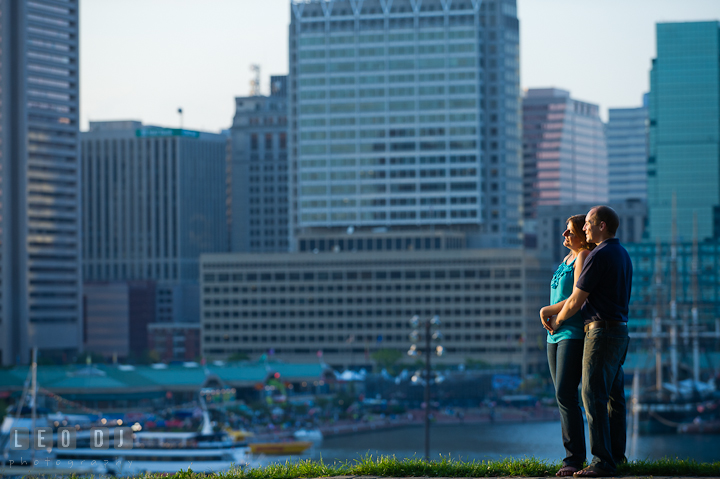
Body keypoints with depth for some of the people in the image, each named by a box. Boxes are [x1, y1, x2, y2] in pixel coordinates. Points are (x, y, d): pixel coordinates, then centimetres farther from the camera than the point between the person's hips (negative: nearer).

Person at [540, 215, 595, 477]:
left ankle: (575, 458, -15)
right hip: (557, 335, 9)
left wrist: (547, 311, -7)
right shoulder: (567, 259, 17)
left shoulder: (584, 257, -11)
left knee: (565, 394, -17)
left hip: (576, 334, -9)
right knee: (563, 396, 5)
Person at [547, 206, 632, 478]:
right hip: (620, 332, 10)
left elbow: (575, 301, -13)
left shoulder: (598, 256, -15)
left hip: (601, 332, -10)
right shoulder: (623, 256, 15)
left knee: (594, 396, -11)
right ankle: (616, 454, 16)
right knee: (613, 396, 12)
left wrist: (557, 321, 7)